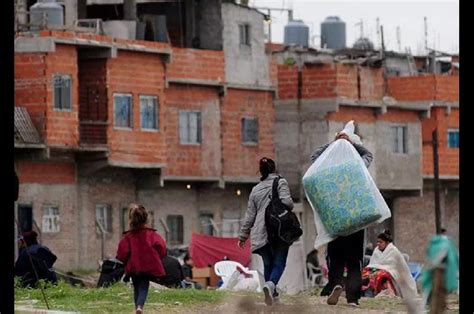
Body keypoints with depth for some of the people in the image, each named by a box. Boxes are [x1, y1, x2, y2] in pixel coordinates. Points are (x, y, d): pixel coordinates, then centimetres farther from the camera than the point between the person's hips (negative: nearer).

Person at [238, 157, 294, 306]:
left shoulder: (255, 190, 15)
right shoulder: (281, 182, 2)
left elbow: (250, 215, 16)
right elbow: (286, 201, -13)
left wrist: (243, 236, 21)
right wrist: (291, 207, 11)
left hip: (261, 233, 4)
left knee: (268, 264, 13)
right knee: (279, 263, -4)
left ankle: (273, 295, 12)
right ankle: (271, 285, -32)